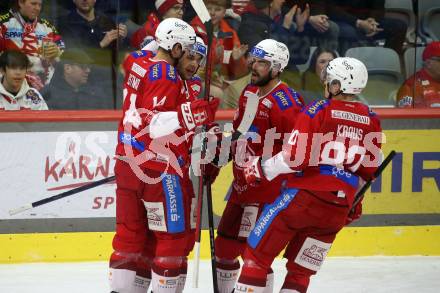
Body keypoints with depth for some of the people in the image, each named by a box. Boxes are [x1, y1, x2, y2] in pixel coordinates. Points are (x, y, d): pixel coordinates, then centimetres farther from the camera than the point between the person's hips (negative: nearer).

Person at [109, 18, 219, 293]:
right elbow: (147, 124, -26)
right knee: (176, 235, 2)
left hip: (129, 163, 9)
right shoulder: (166, 76, -19)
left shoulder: (139, 62, 8)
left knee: (132, 234, 13)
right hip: (159, 170, -9)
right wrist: (186, 116, -37)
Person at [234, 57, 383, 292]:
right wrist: (355, 199, 28)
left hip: (305, 194, -5)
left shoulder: (318, 110, -7)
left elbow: (295, 156, -14)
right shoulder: (371, 120, 8)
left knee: (257, 254, 6)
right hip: (340, 207, 5)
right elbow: (370, 169, 14)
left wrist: (261, 169, -1)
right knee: (301, 270, 14)